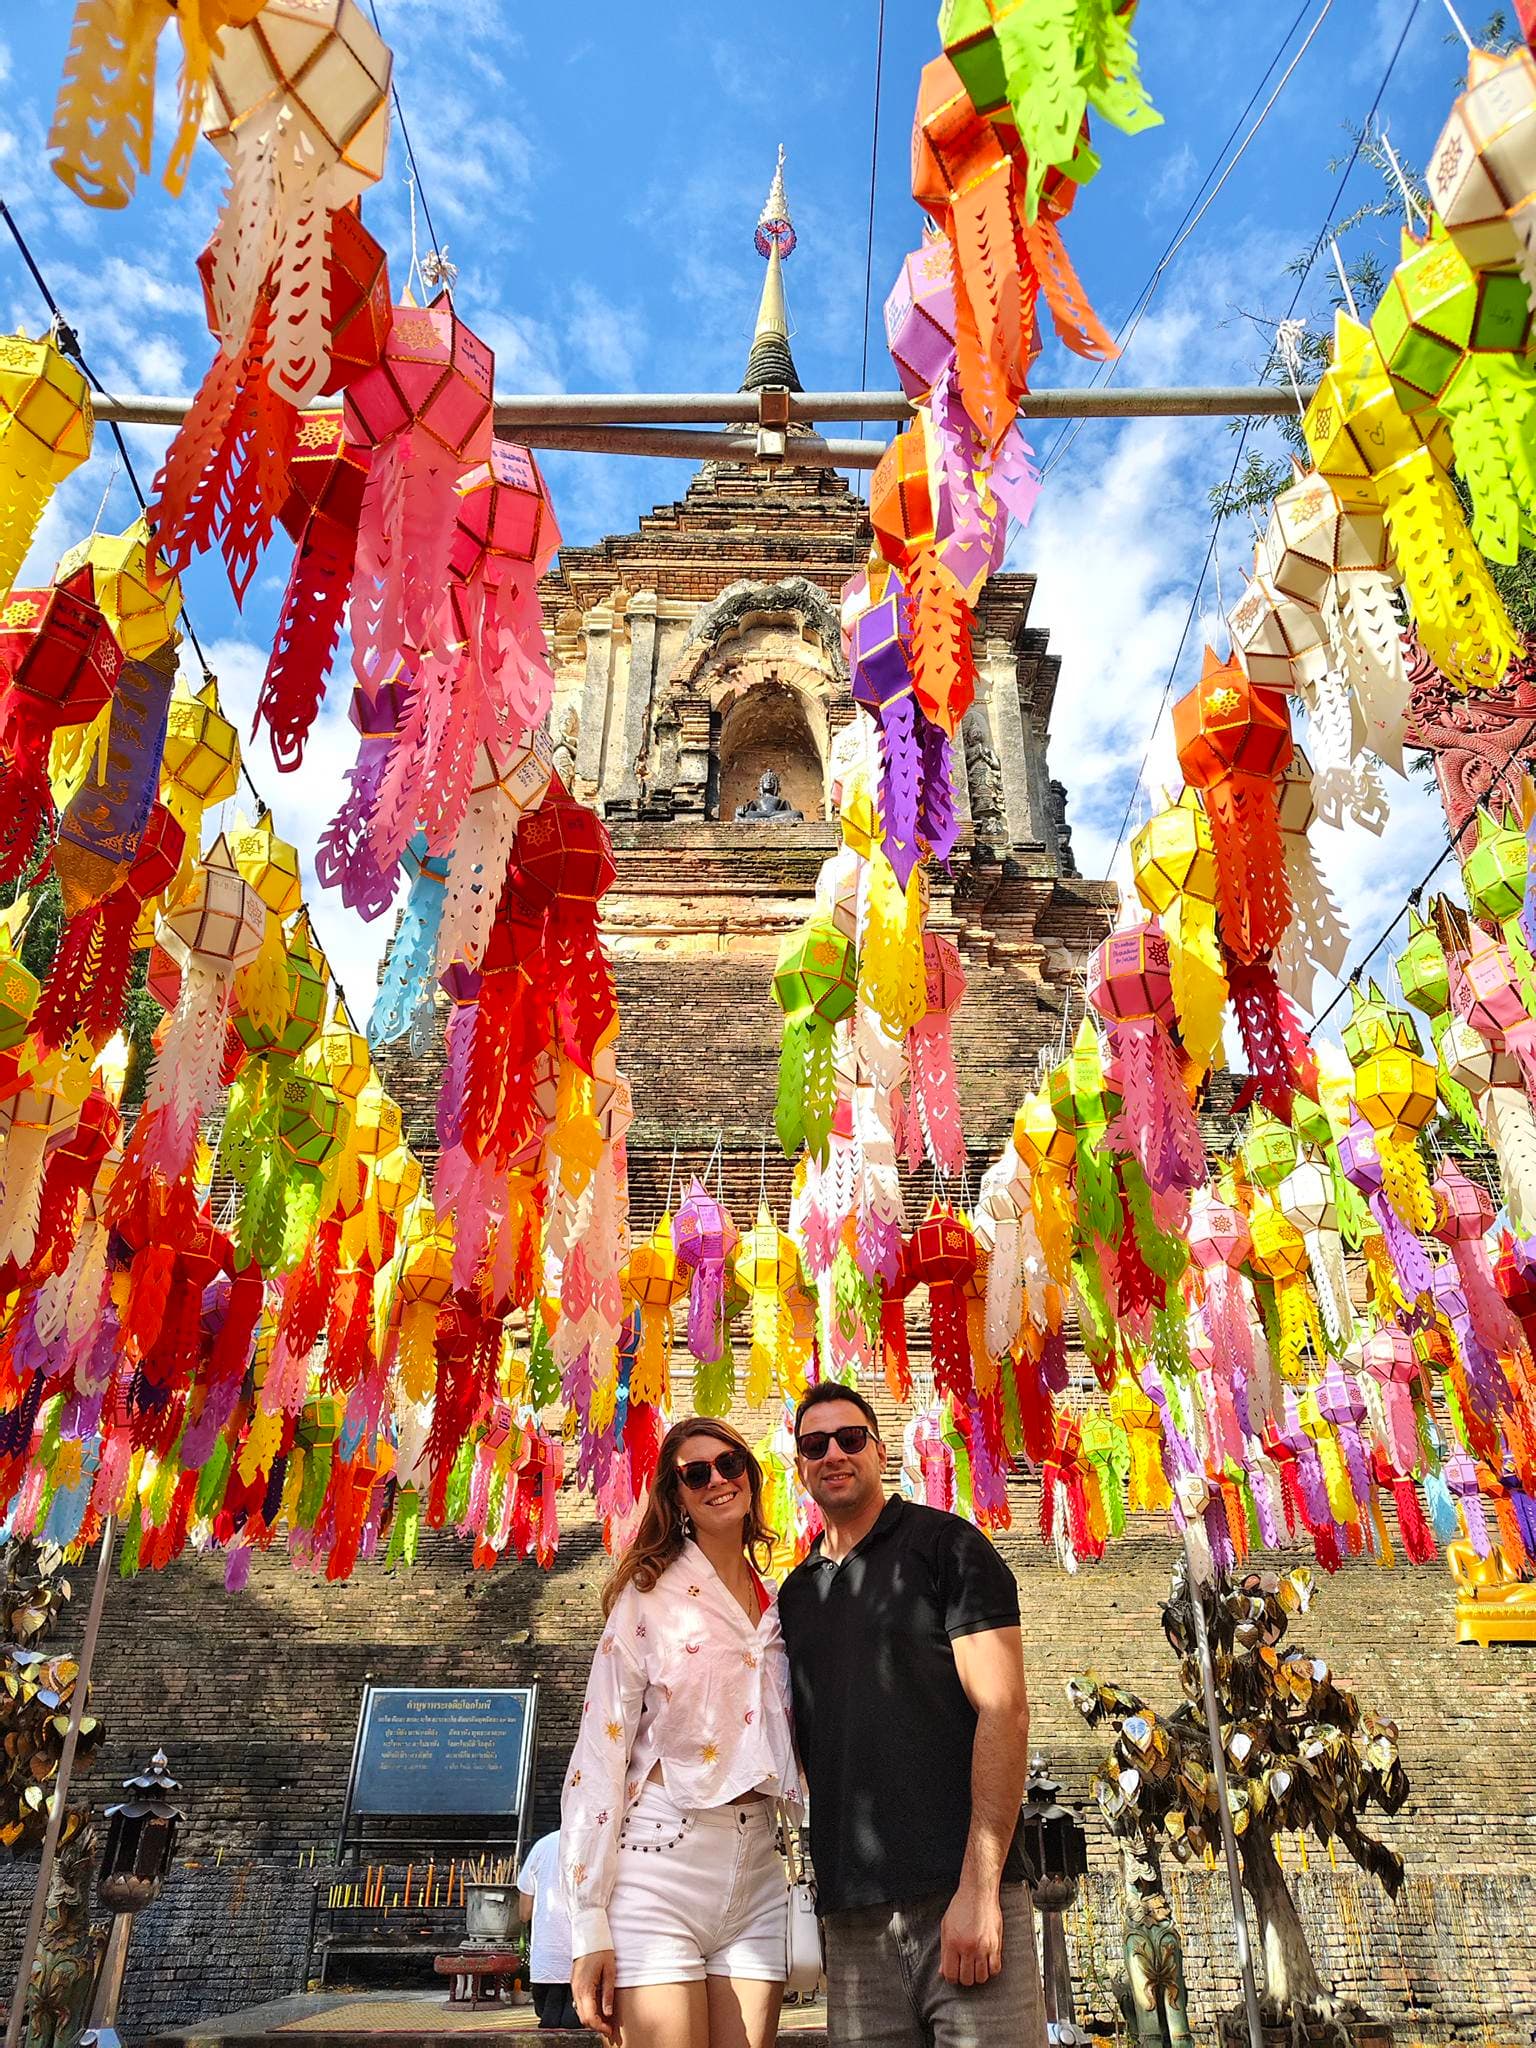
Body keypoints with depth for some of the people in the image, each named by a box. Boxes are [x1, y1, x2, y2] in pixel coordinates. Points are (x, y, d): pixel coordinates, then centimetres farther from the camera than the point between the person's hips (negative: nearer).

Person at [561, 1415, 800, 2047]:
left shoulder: (780, 1610, 11)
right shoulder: (650, 1595, -5)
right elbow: (600, 1751, -7)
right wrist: (589, 1924, -11)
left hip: (756, 1873, 5)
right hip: (660, 1859, -5)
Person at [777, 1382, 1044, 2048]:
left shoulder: (946, 1545, -2)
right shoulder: (796, 1595, 15)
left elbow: (1003, 1710, -9)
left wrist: (978, 1887, -16)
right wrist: (827, 1882, 8)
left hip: (960, 1893, -5)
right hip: (852, 1914, 5)